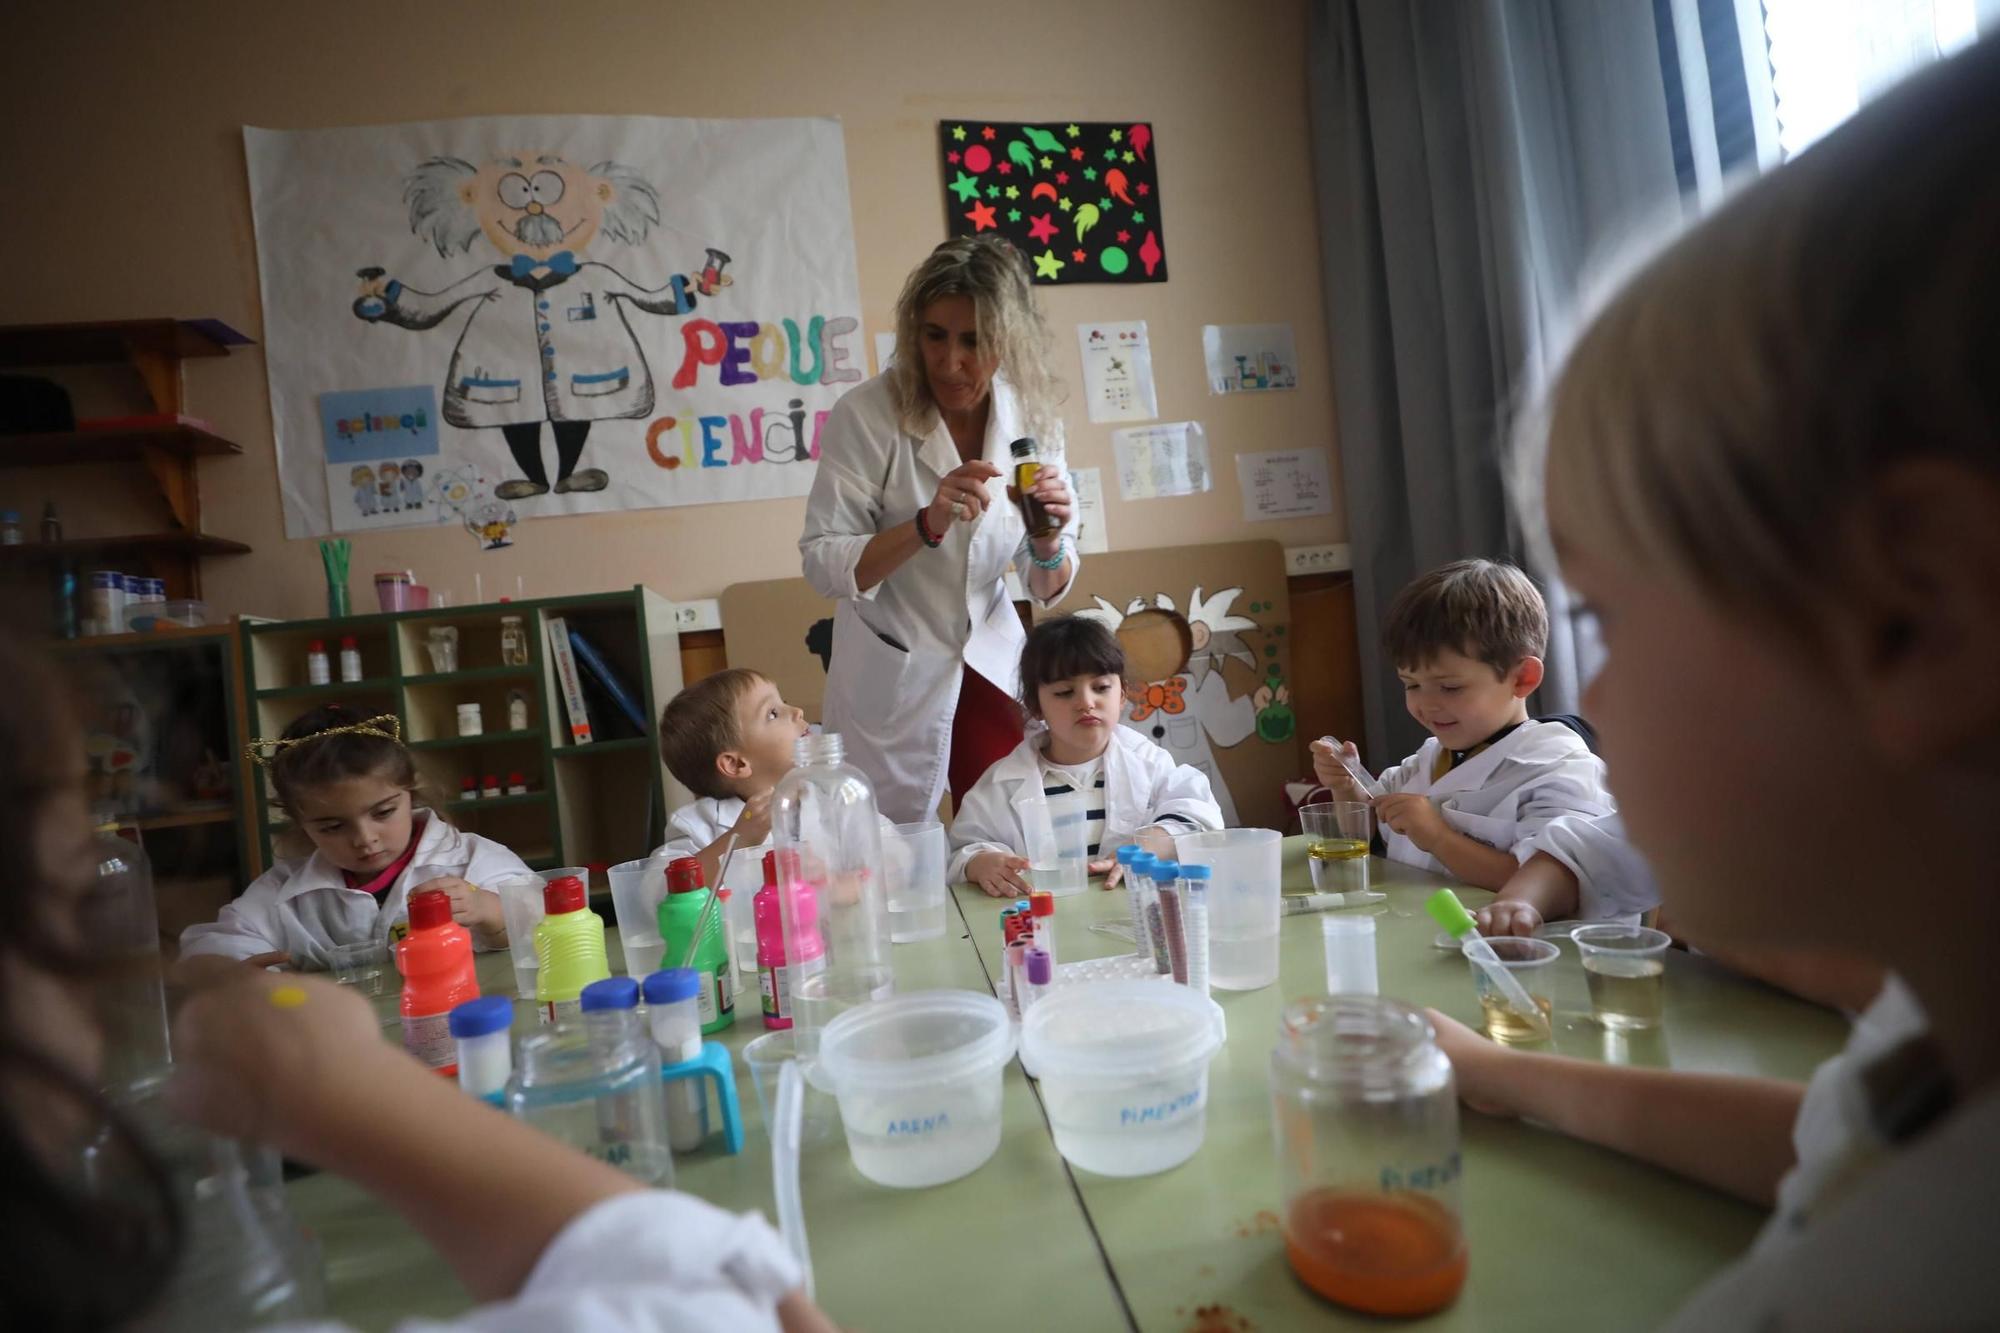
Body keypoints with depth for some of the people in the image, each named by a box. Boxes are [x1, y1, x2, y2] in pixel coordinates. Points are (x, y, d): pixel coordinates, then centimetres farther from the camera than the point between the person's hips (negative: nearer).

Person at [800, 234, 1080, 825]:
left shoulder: (1031, 418, -6)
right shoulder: (867, 415, -16)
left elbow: (1048, 589, -2)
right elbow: (822, 565, -19)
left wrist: (1048, 543, -24)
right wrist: (928, 524, -32)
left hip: (992, 664, 3)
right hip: (891, 677, -3)